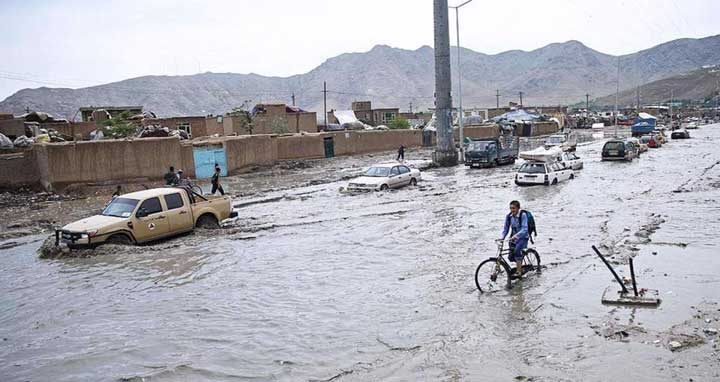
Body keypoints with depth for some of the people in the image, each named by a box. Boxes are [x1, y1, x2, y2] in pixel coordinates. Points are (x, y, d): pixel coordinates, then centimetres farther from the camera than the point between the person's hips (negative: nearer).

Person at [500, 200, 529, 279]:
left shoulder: (523, 215, -18)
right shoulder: (509, 216, -4)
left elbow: (524, 229, -26)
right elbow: (506, 228, 1)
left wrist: (516, 235, -40)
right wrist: (502, 237, -16)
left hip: (523, 237, -5)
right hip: (513, 238, 5)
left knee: (517, 250, -32)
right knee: (511, 257, 2)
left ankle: (518, 272, -24)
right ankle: (520, 267, 36)